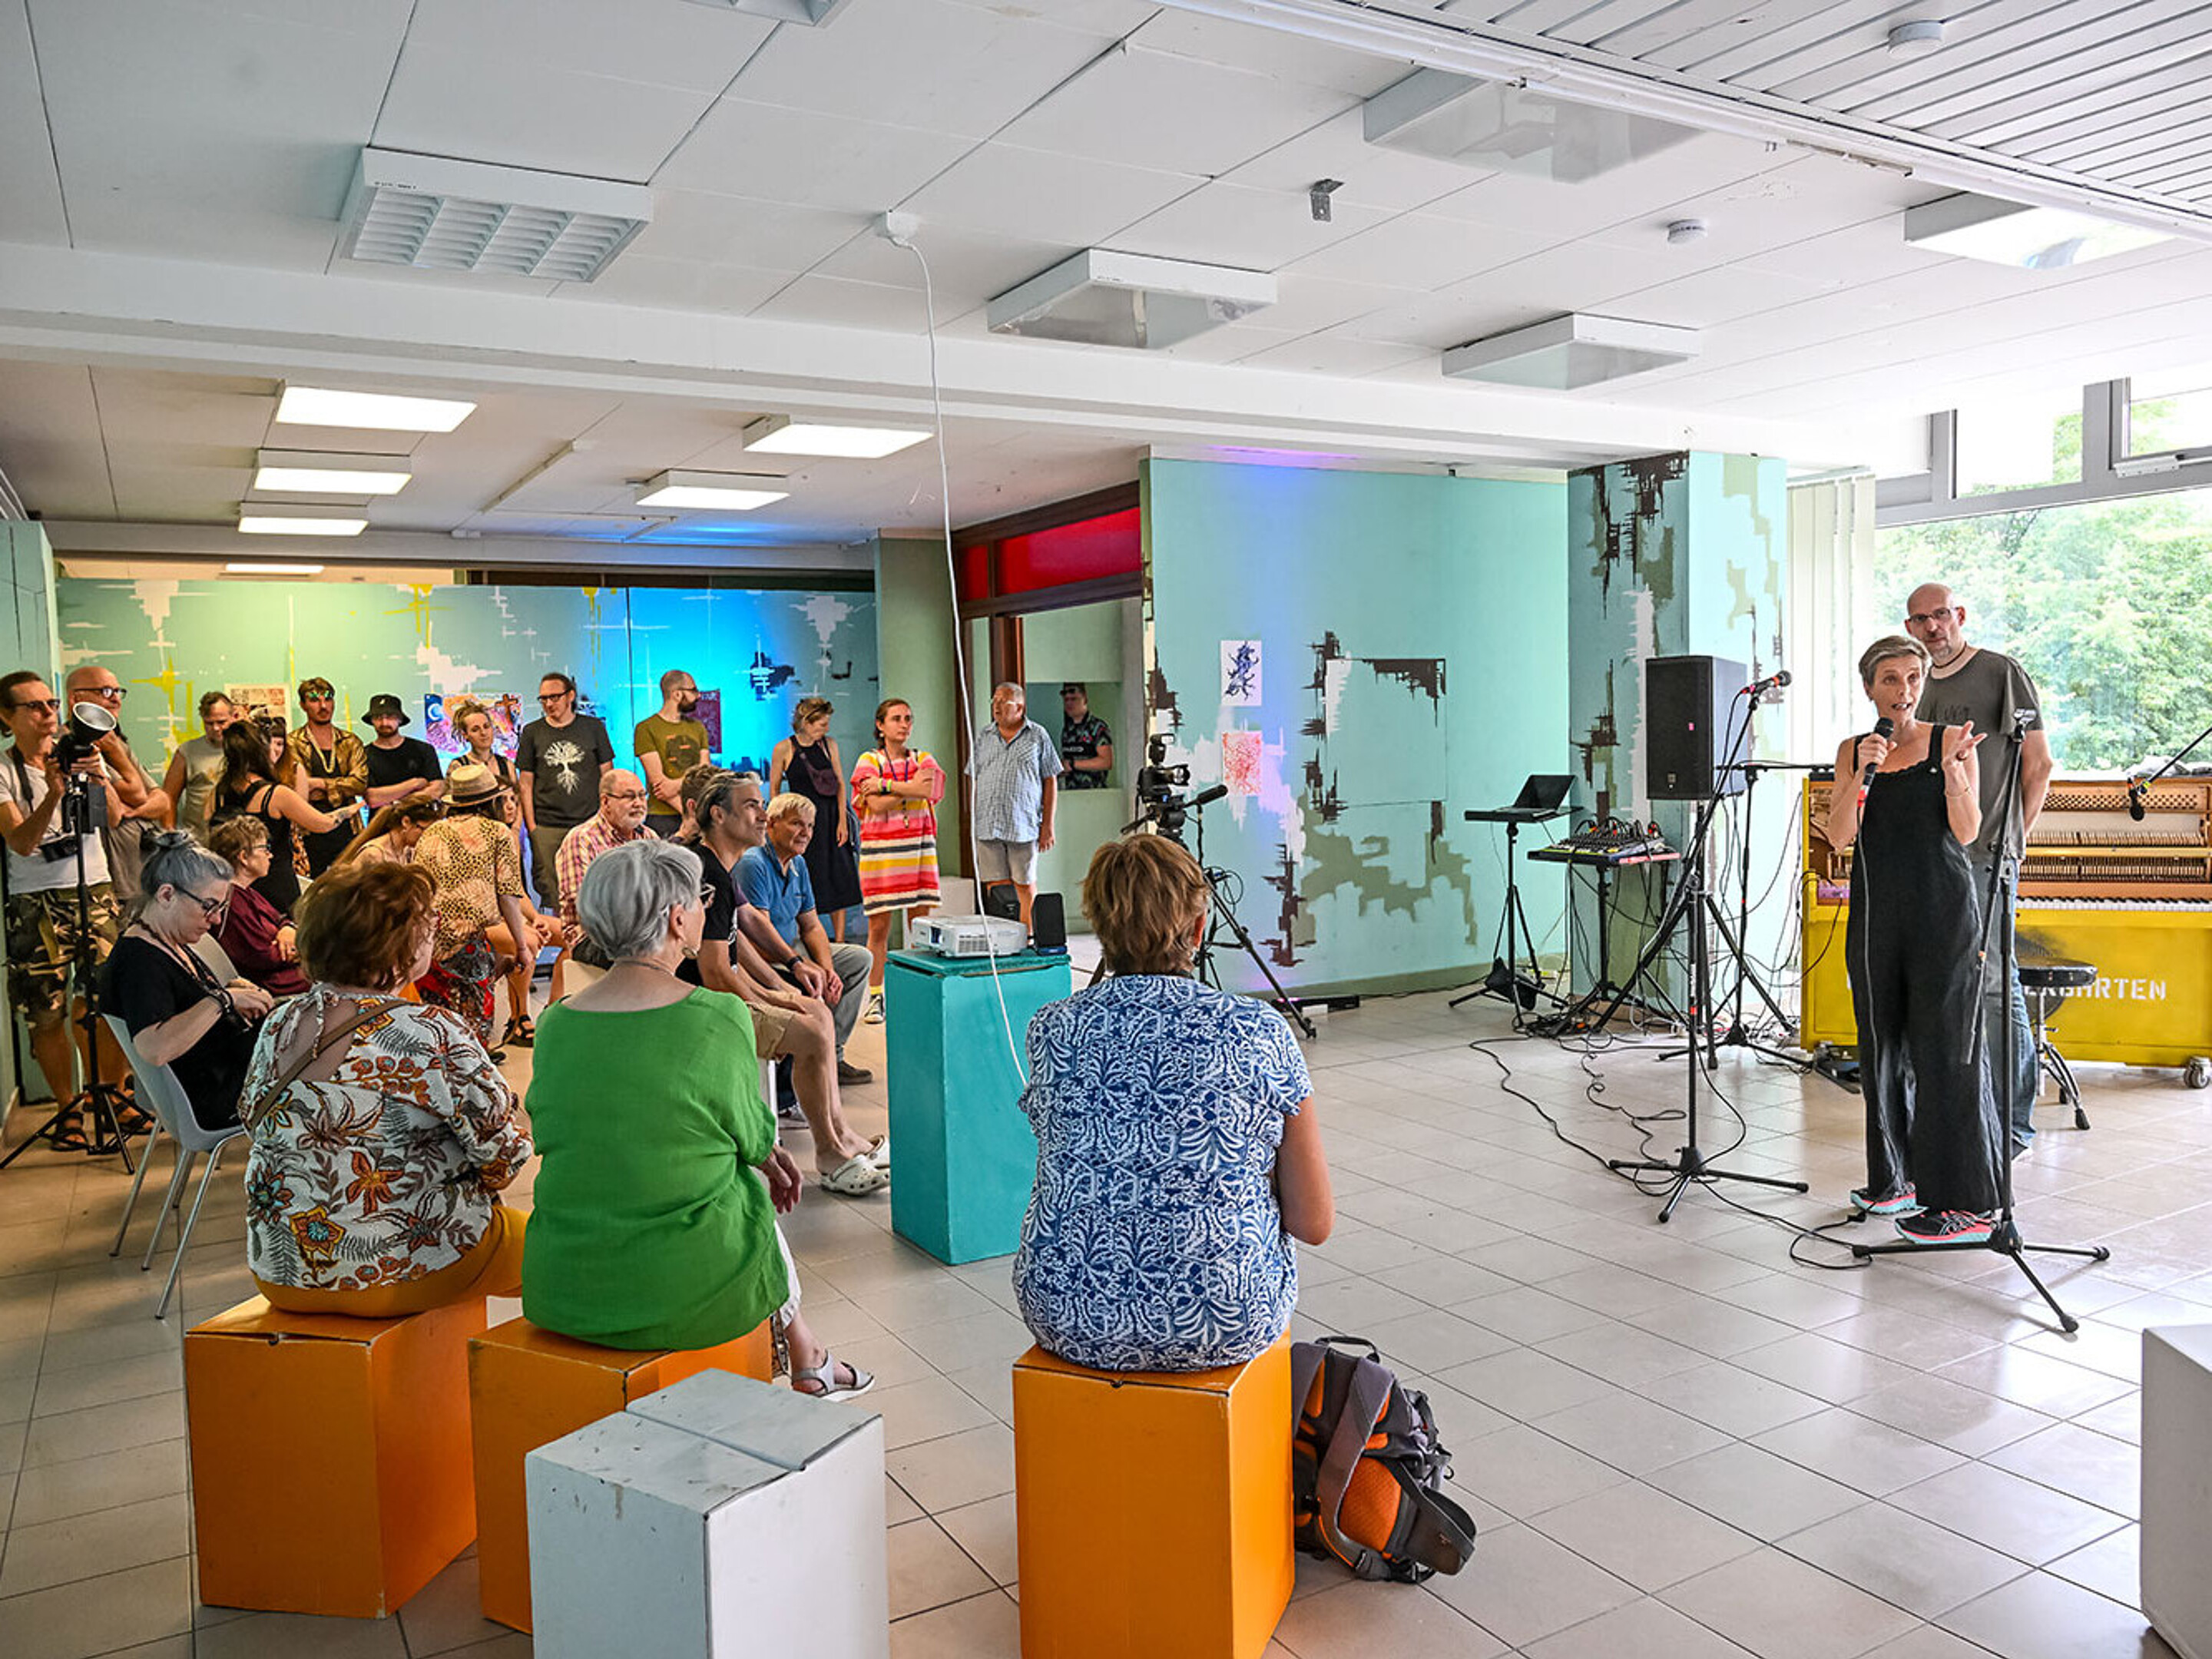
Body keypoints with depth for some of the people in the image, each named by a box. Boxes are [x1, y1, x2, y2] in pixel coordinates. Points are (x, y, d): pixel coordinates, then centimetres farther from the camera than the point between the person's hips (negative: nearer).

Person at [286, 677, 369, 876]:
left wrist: (319, 783, -8)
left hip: (348, 832, 3)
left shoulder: (351, 742, 13)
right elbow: (297, 791, -8)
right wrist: (340, 789, -8)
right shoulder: (293, 744, 4)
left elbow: (360, 783, -1)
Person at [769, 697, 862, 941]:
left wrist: (842, 821, -1)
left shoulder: (829, 744, 5)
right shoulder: (784, 749, -4)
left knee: (839, 880, 1)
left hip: (830, 818, 3)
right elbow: (774, 789, 2)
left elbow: (840, 784, 6)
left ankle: (839, 941, 7)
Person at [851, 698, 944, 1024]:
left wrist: (885, 784, -10)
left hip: (918, 849, 2)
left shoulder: (924, 760, 11)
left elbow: (928, 791, -11)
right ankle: (875, 997, 6)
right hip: (880, 849, -2)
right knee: (879, 927, -1)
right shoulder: (869, 761, 4)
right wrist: (911, 787, -9)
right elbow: (877, 805, -9)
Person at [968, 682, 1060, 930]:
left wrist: (1047, 825, -2)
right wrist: (973, 821, 7)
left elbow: (1050, 782, 3)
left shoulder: (1037, 736, 4)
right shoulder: (983, 737, 13)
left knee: (1026, 886, 2)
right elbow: (975, 781, 16)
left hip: (1024, 825, -2)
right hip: (988, 825, 3)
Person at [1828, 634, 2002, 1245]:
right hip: (1876, 911, 4)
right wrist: (1864, 773, -16)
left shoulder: (1950, 741, -1)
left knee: (1945, 1047, -6)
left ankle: (1965, 1202, -1)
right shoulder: (1852, 751, 7)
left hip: (1943, 909, -4)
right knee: (1882, 1045, 10)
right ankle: (1898, 1178, 24)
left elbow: (1967, 833, -9)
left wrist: (1953, 772, -24)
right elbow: (1840, 836, -4)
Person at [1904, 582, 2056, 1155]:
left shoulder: (2003, 673, 0)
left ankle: (2013, 1121, 2)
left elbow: (2040, 764, -1)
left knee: (1993, 983, -6)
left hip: (1986, 856, -6)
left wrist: (2014, 835, -3)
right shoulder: (1917, 686, 17)